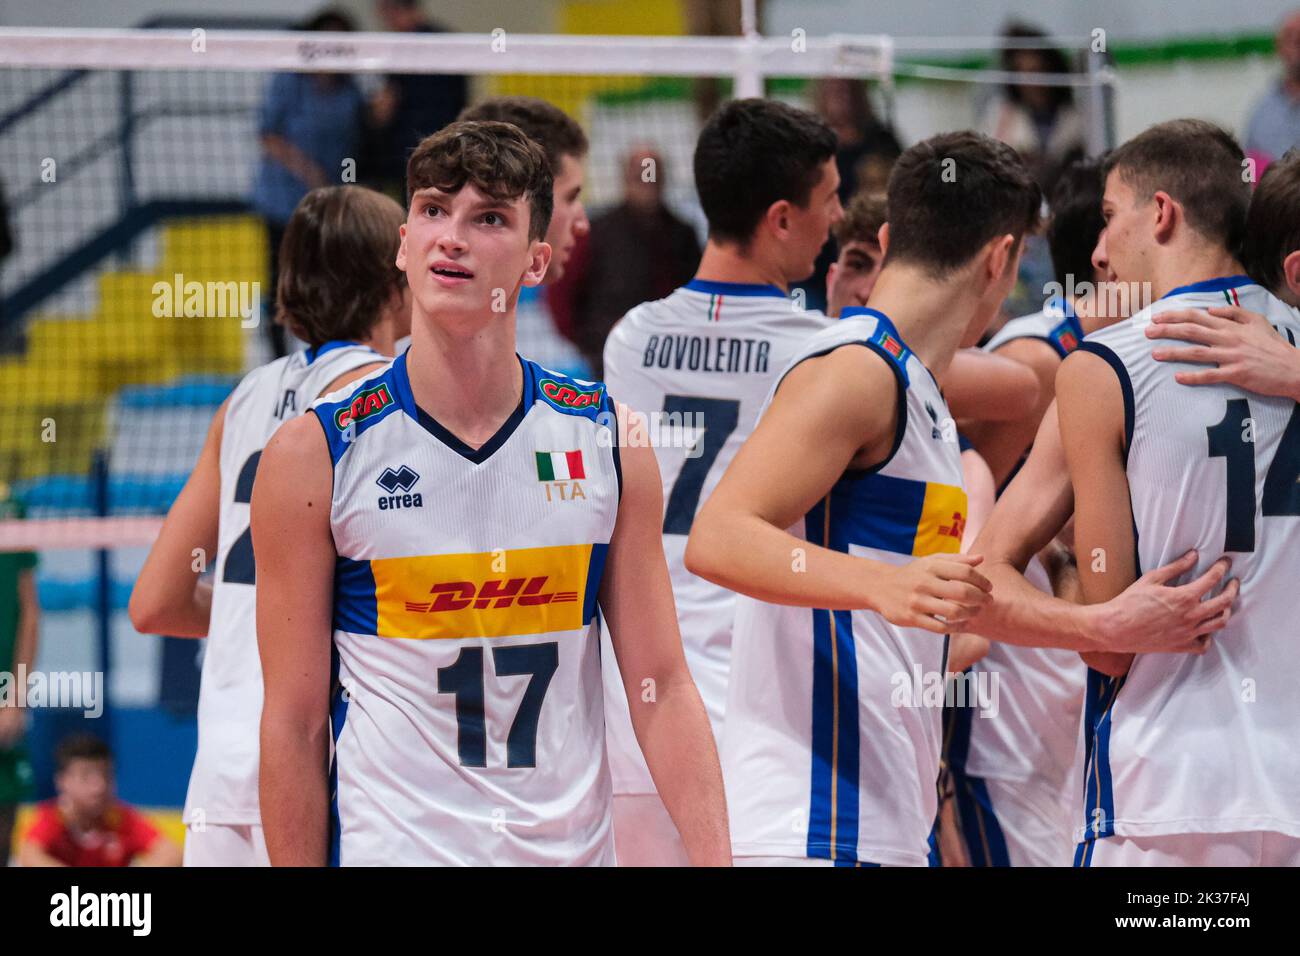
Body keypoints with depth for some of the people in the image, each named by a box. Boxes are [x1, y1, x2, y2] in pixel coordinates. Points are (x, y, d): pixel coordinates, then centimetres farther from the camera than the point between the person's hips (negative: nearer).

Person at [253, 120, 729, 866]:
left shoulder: (609, 441, 3)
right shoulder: (314, 455, -5)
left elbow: (663, 688, 3)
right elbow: (295, 725, -4)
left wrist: (714, 859, -7)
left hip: (574, 846, 3)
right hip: (389, 847, -3)